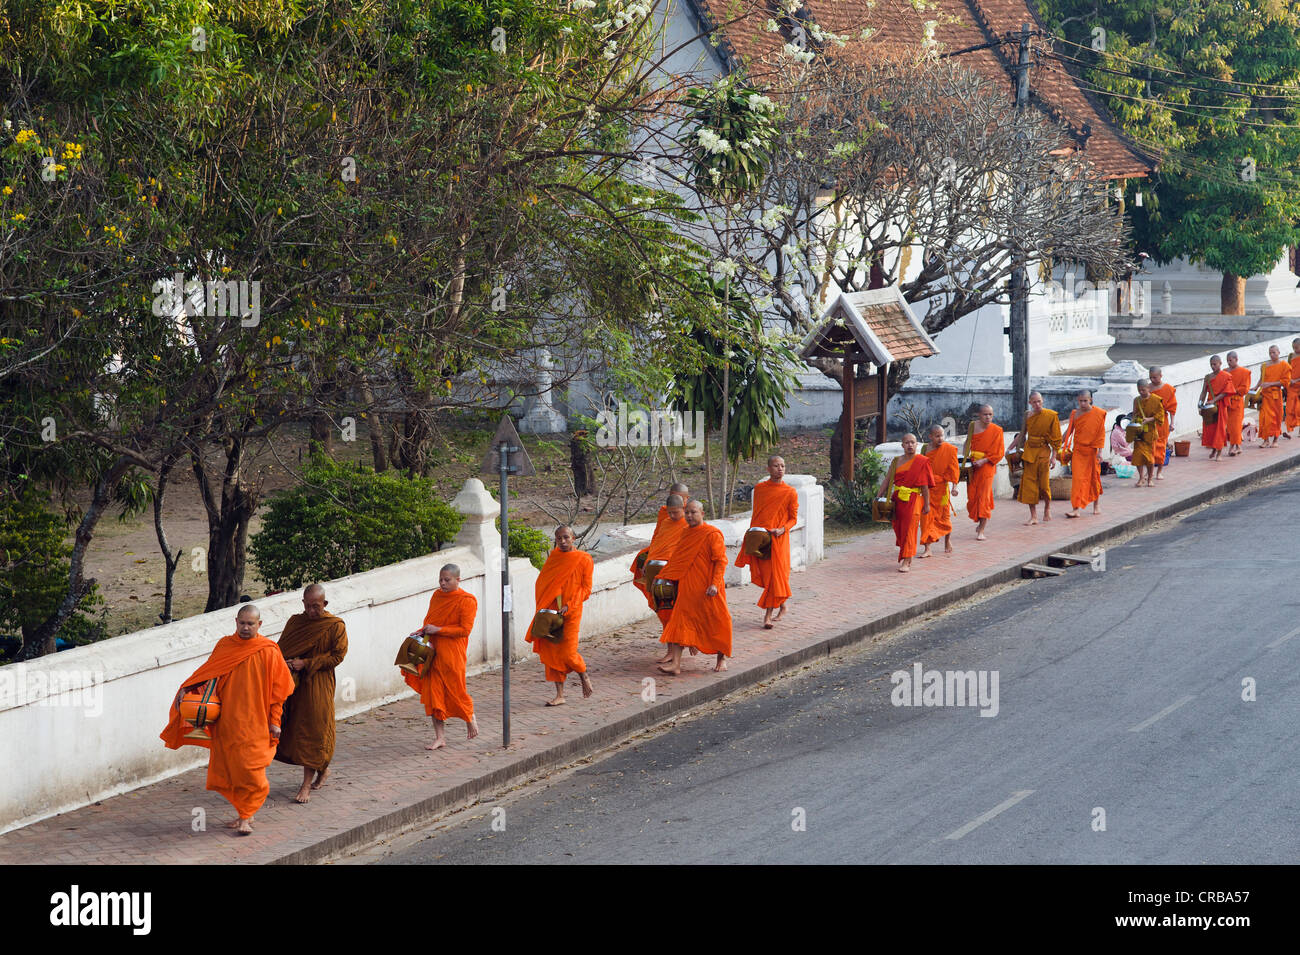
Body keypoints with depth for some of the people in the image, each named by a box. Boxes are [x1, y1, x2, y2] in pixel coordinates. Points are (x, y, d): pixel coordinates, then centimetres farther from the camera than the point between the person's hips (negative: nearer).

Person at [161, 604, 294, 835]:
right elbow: (208, 671, 13)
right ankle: (245, 814, 19)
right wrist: (186, 689, -4)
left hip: (254, 723, -4)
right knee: (229, 770, 5)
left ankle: (246, 817, -2)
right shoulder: (224, 646, 7)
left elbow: (278, 688, -1)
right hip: (227, 721, 4)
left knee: (249, 770, -10)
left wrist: (274, 721, -4)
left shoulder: (268, 651, -3)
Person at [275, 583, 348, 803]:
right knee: (292, 729, 8)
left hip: (319, 684, -5)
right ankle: (323, 770, 28)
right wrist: (286, 662, -11)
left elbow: (337, 656, -9)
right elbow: (281, 647, 12)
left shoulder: (336, 626, -6)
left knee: (313, 731, -7)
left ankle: (307, 785, -4)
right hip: (294, 682, 5)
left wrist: (306, 664, -16)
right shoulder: (295, 621, 8)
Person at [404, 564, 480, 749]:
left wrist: (437, 630, -17)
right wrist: (423, 631, 1)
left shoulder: (467, 600, -9)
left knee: (455, 690, 2)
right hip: (433, 650, 6)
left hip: (453, 653, -6)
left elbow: (465, 629, -14)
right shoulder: (437, 596, 11)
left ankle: (470, 719, 33)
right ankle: (440, 737, 6)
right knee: (433, 692, 1)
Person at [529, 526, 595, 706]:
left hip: (571, 612, -4)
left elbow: (586, 588, -4)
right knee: (552, 652, 1)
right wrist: (544, 607, 0)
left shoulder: (584, 559, -4)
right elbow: (542, 581, 14)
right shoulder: (553, 557, 9)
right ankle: (560, 695, 7)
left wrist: (569, 606, -16)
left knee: (568, 653, -10)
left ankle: (584, 676, 22)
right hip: (551, 610, 4)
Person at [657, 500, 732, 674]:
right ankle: (676, 664, -10)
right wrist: (663, 577, 20)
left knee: (715, 623, 6)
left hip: (707, 588, -6)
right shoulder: (686, 533, 11)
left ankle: (722, 658, 25)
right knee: (680, 622, -4)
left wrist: (715, 584, -21)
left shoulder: (712, 534, -10)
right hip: (687, 588, 6)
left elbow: (721, 561, -13)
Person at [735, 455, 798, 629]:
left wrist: (782, 529, -16)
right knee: (764, 574, 5)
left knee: (775, 575, -6)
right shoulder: (759, 488, 8)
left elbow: (793, 518, 2)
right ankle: (782, 607, 25)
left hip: (778, 539, -3)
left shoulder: (790, 493, -2)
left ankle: (768, 615, -2)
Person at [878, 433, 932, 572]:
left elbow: (925, 485, -6)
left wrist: (926, 504, -7)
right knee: (898, 528, 8)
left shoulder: (921, 461, -3)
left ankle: (906, 562, -11)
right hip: (898, 499, 5)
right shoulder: (897, 461, 9)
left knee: (909, 529, -9)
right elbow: (887, 481, 9)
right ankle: (906, 555, 27)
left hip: (913, 499, -5)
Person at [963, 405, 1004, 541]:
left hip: (987, 465, -4)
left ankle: (981, 531, -4)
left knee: (983, 496, -7)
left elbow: (999, 452, -6)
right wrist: (965, 458, 1)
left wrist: (983, 461, -15)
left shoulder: (996, 430, -6)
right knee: (972, 496, 4)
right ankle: (981, 521, 30)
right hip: (972, 465, 4)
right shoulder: (973, 425, 4)